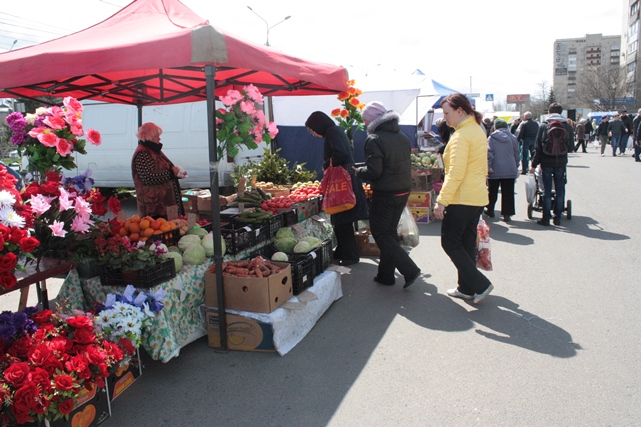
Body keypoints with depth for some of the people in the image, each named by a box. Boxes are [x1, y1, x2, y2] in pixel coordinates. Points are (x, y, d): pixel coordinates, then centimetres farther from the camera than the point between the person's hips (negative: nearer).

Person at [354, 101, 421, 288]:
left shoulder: (374, 140, -16)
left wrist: (358, 171, -1)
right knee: (390, 232, 18)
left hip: (385, 194, -8)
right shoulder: (402, 136, 9)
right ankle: (386, 274, 25)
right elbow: (405, 164, 14)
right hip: (404, 191, 8)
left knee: (380, 234, 4)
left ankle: (409, 270, -5)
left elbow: (373, 171, -20)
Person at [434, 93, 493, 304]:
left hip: (462, 199, -9)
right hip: (478, 197, 10)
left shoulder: (461, 135, -16)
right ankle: (467, 289, 22)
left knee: (450, 242, 1)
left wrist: (441, 201, -22)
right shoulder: (478, 130, 13)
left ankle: (480, 284, -2)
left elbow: (455, 173, -23)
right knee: (467, 243, 15)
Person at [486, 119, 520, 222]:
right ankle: (507, 214, 0)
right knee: (508, 193, 3)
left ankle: (490, 210, 23)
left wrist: (488, 166, -13)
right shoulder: (513, 138, 8)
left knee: (492, 191, 13)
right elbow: (516, 154, 12)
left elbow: (489, 152, -12)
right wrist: (516, 167, 20)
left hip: (495, 170, -2)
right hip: (510, 170, 2)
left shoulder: (492, 138, -2)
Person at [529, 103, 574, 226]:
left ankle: (546, 218, 5)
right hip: (561, 162, 1)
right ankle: (557, 217, 13)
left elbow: (538, 147, -6)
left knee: (547, 190, 3)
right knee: (560, 190, 9)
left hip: (546, 162, -1)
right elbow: (571, 147, 5)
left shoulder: (544, 126, -4)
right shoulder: (567, 126, 1)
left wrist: (534, 164, -2)